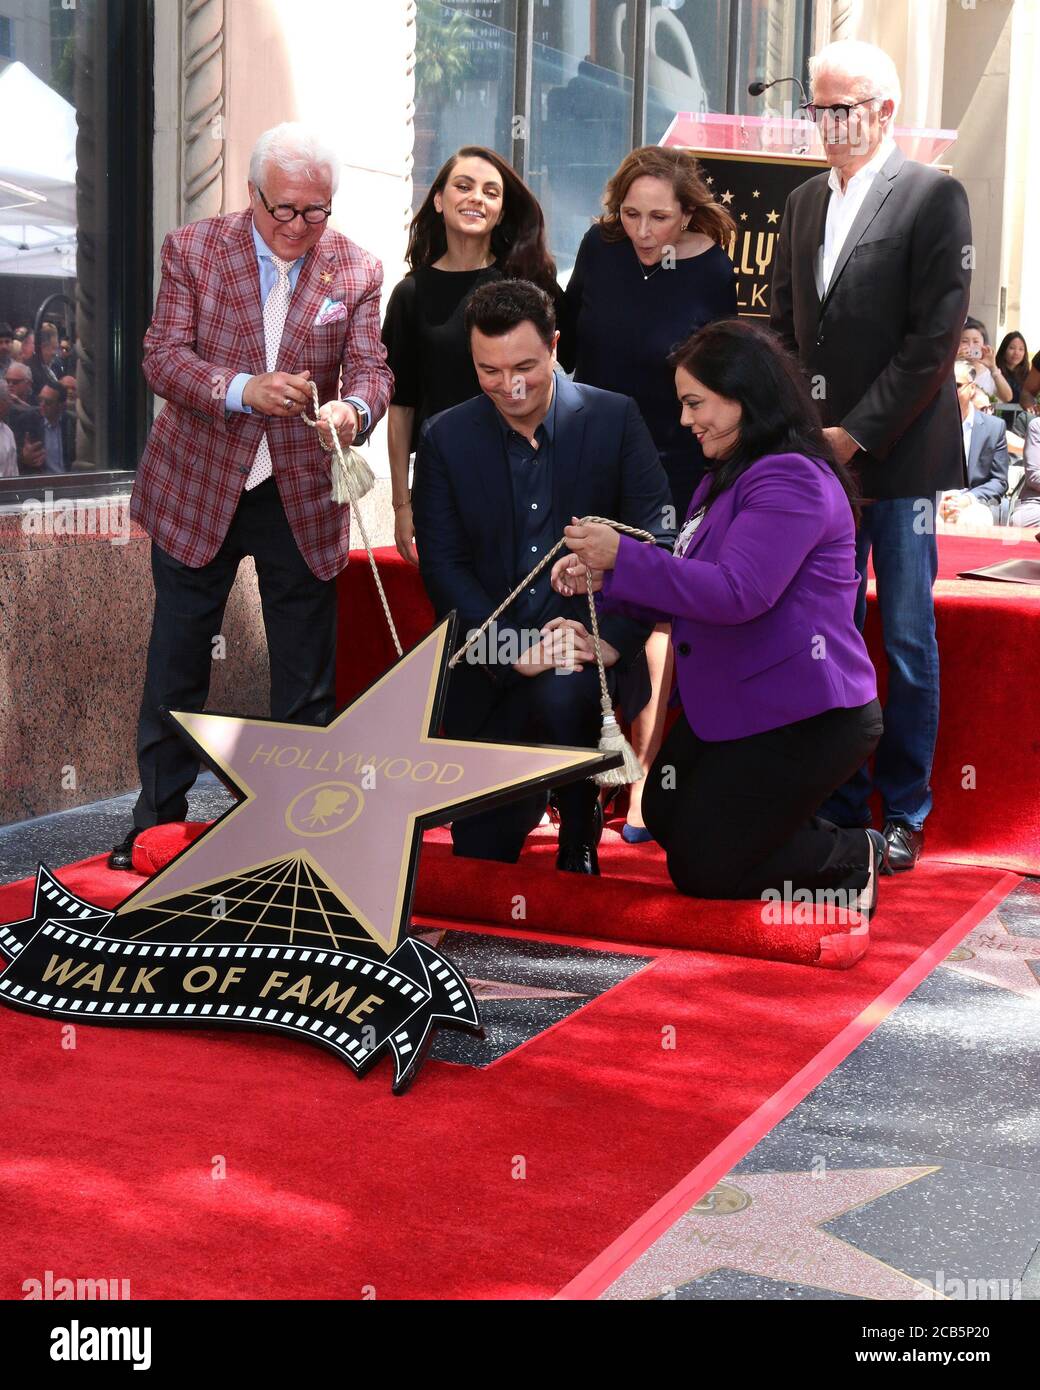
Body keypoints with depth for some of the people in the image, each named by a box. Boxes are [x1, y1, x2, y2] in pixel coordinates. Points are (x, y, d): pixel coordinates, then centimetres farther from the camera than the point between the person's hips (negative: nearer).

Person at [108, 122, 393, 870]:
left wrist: (354, 407, -30)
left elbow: (371, 368, -5)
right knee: (177, 662, 10)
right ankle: (159, 816, 24)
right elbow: (163, 357, -11)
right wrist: (245, 389, -29)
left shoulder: (356, 270, -2)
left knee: (308, 675, 9)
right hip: (198, 487, 0)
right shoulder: (192, 250, -5)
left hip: (302, 497, 1)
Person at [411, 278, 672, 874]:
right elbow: (443, 564, -4)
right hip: (493, 666, 2)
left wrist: (612, 637, -19)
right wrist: (515, 653, -17)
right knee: (480, 849, -3)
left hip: (591, 651, -2)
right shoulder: (446, 438, 1)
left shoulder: (615, 418, -2)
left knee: (561, 694, -37)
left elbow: (656, 538, -5)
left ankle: (580, 838, -10)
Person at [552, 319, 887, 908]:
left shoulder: (791, 481, -21)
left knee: (699, 870, -3)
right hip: (729, 705, 11)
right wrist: (604, 579, -1)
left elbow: (736, 593, -31)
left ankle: (853, 858, 13)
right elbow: (694, 593, 14)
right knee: (665, 821, 20)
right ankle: (819, 841, 25)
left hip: (803, 720, -11)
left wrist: (623, 557, -29)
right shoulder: (727, 478, 12)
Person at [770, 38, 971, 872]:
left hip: (898, 456, -5)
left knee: (907, 638, 2)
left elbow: (936, 339, -11)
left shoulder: (934, 197, -4)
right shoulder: (804, 202, 14)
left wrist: (856, 433, -14)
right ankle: (838, 805, 17)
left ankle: (904, 814, 12)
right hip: (818, 455, 5)